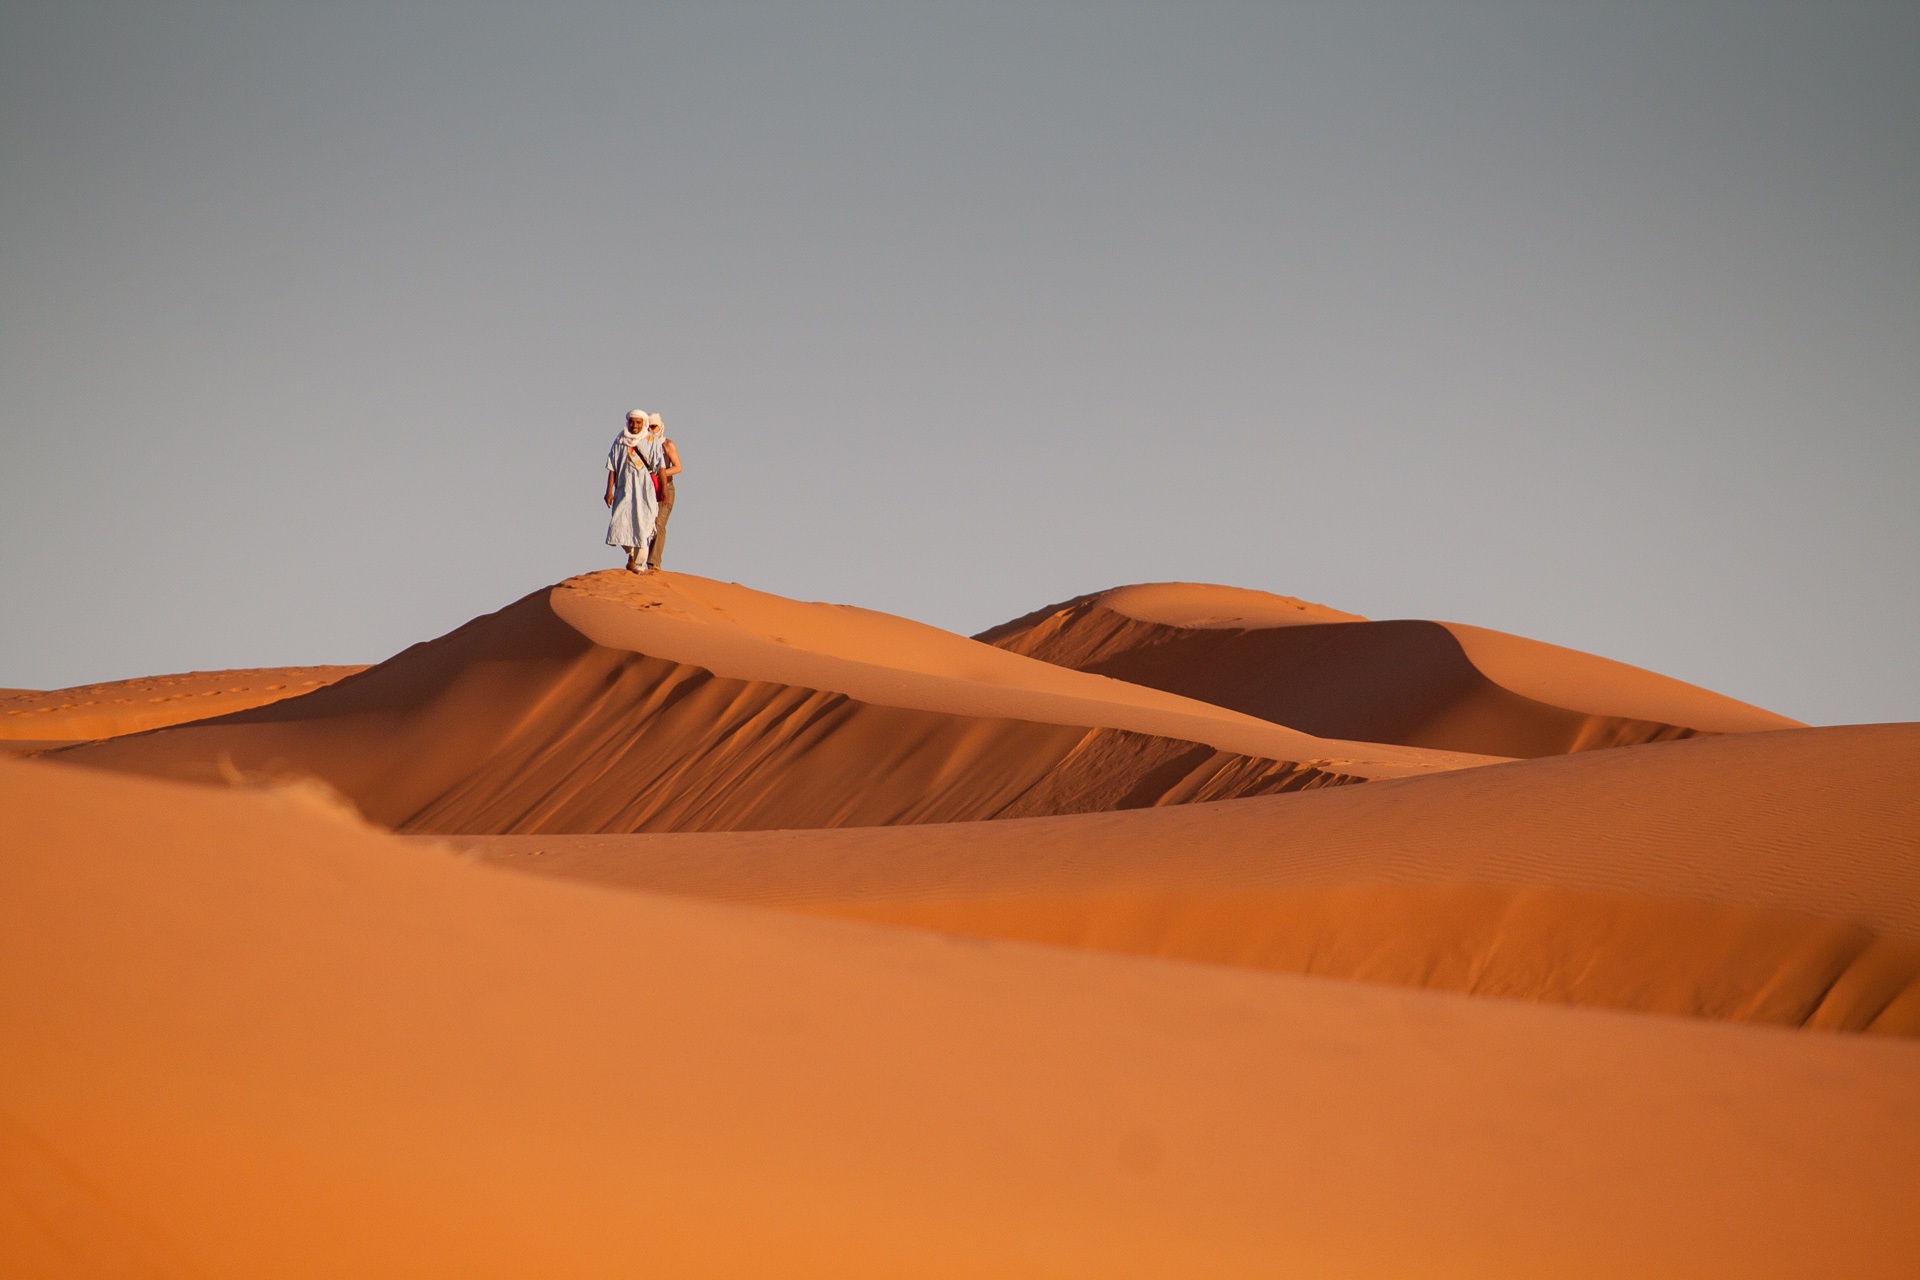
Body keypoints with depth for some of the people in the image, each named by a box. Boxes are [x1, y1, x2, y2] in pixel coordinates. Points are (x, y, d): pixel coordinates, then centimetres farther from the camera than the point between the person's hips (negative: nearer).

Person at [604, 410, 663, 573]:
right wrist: (609, 491, 1)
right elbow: (612, 468, 8)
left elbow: (660, 469, 1)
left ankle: (639, 564, 1)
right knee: (619, 525, -6)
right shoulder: (620, 442, 8)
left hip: (645, 491, -2)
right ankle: (631, 553, 21)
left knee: (642, 526, -6)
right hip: (624, 490, 2)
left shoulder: (652, 443, 3)